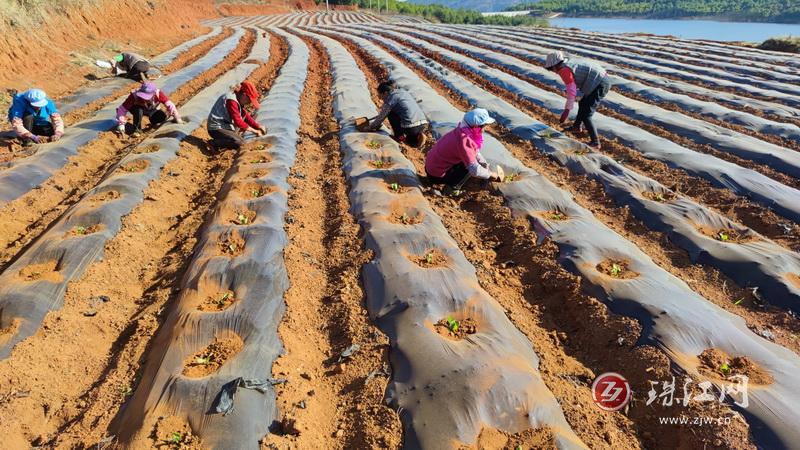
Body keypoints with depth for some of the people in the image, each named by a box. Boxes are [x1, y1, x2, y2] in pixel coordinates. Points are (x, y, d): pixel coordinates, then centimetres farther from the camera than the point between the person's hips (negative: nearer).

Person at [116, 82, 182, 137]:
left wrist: (177, 118, -21)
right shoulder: (134, 95, -37)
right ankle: (137, 129, -16)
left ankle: (153, 121, 12)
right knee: (138, 110, -38)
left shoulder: (158, 94, -35)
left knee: (163, 117, -24)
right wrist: (121, 125, -36)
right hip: (138, 108, -3)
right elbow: (122, 109, -32)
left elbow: (169, 104, -25)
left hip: (152, 110, 3)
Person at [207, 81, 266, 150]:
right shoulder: (231, 101, -22)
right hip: (216, 129, -10)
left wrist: (259, 126, -1)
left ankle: (233, 136, 2)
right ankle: (215, 143, -13)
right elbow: (238, 121, -25)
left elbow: (246, 117, 12)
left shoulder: (239, 100, 9)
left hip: (226, 126, 10)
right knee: (240, 143, -29)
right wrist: (254, 131, -19)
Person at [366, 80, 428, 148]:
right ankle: (417, 135, 10)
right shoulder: (403, 92, 20)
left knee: (391, 113, 11)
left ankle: (399, 136, 11)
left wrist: (370, 128, 19)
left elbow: (381, 117, 4)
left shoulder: (391, 99, -2)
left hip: (410, 128, -7)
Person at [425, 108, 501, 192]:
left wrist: (487, 167, 11)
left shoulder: (463, 131, -1)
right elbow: (475, 170, -30)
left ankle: (452, 184, 9)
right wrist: (491, 175, -14)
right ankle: (453, 186, -2)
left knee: (472, 157, 10)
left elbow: (476, 152, 16)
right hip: (437, 176, -9)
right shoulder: (464, 141, -29)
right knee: (470, 165, -14)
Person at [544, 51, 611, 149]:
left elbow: (571, 90, -20)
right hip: (604, 80, 10)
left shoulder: (564, 70, -13)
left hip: (599, 85, -10)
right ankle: (577, 126, 53)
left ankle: (595, 142, -5)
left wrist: (567, 110, -20)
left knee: (585, 115, -8)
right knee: (582, 103, 31)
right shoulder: (571, 63, 16)